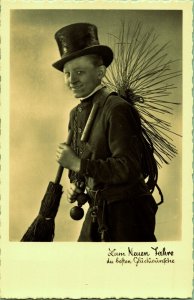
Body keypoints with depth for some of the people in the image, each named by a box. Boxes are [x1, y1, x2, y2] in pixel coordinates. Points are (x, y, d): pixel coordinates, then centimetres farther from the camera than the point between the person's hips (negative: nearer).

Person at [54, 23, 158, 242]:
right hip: (97, 211, 8)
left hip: (126, 213, -8)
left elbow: (129, 168, -24)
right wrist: (75, 185, 2)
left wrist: (78, 164, -23)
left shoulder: (117, 109, -18)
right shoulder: (75, 114, 7)